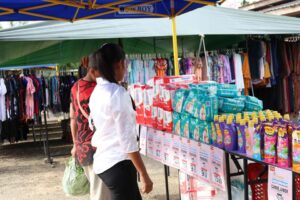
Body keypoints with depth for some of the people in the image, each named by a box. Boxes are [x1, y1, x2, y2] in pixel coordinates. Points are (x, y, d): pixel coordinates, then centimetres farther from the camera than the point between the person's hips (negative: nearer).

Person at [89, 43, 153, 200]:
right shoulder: (118, 93, -18)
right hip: (118, 164, -9)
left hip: (103, 161, 9)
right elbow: (127, 139, -19)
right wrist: (144, 174, -15)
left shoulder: (96, 92, 8)